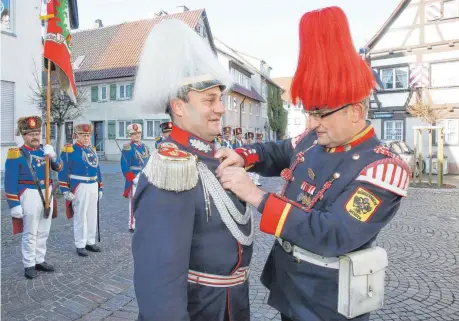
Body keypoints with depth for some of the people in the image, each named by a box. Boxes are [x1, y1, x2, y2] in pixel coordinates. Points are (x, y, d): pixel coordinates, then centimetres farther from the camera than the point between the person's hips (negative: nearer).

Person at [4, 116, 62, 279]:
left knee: (43, 232, 15)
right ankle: (29, 265, 18)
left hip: (47, 193, 6)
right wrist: (14, 204, -14)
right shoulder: (16, 154, -10)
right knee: (30, 233, 4)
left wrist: (53, 156, -15)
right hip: (30, 195, -5)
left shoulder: (45, 149, 6)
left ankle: (40, 261, 28)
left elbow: (58, 167, 6)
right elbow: (10, 182, -11)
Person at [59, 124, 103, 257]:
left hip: (93, 187, 7)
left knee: (92, 216, 13)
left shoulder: (92, 150, 12)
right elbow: (63, 171, -10)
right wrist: (66, 190, -14)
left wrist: (100, 188, 15)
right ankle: (80, 245, 13)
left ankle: (90, 242, 25)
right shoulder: (69, 150, -8)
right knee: (80, 217, 1)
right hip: (79, 187, -6)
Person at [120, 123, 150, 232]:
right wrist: (133, 179, -19)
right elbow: (125, 167, -13)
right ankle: (133, 225, 8)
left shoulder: (145, 147, 12)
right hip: (135, 180, -6)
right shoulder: (128, 148, -8)